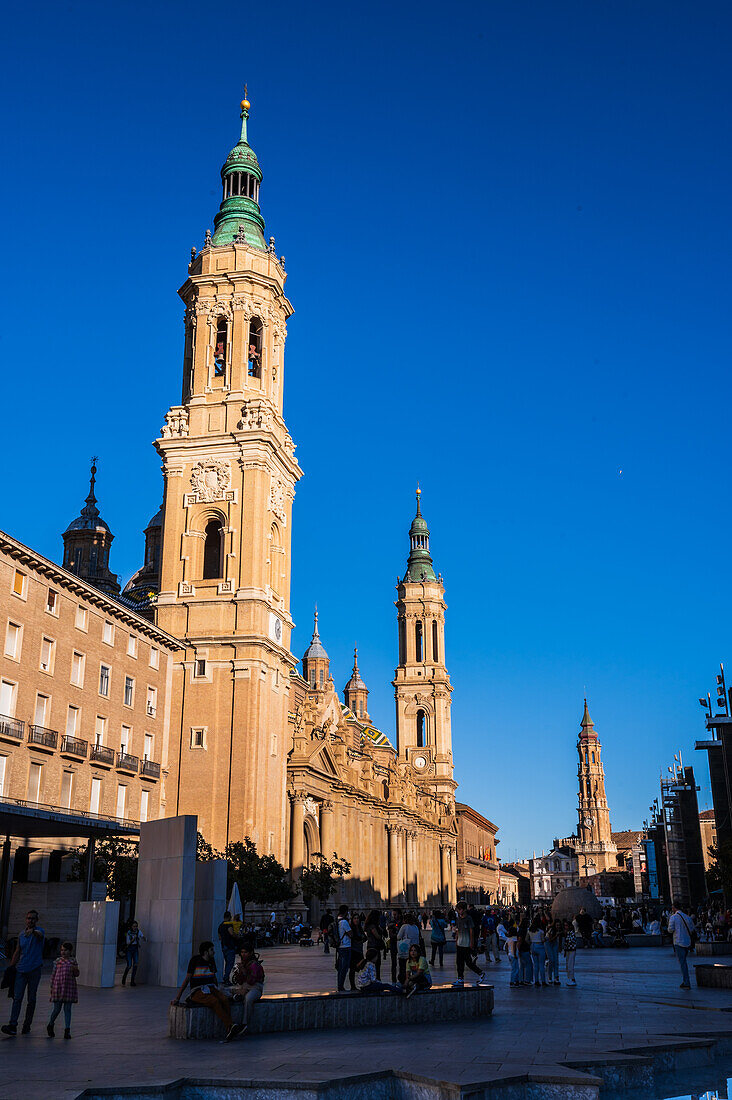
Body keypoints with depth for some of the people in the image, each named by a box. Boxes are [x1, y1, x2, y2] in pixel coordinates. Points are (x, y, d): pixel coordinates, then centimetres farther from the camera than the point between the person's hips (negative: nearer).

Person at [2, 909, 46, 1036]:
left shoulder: (39, 931, -6)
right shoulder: (21, 934, 11)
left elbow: (40, 935, -33)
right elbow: (17, 952, 18)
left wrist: (32, 931, -55)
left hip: (34, 970, -3)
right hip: (21, 969, 3)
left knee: (31, 999, 5)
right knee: (17, 998, -7)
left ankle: (27, 1025, 15)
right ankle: (13, 1026, -12)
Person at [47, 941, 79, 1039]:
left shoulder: (73, 961, 6)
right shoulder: (58, 961, 4)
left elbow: (76, 975, 11)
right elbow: (53, 974, 8)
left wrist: (75, 970, -11)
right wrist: (52, 988, 4)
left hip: (69, 988, 0)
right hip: (58, 987, 0)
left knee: (67, 1009, 2)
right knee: (57, 1008, 4)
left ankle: (67, 1030, 7)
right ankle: (50, 1025, 29)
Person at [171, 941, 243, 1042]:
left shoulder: (212, 960, 13)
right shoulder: (195, 960, -4)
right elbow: (187, 978, -4)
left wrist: (218, 991, 18)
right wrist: (177, 997, -6)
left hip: (211, 988, 5)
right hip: (198, 991, -5)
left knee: (224, 999, -27)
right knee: (215, 1001, -34)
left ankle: (229, 1033, -35)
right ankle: (231, 1027, -42)